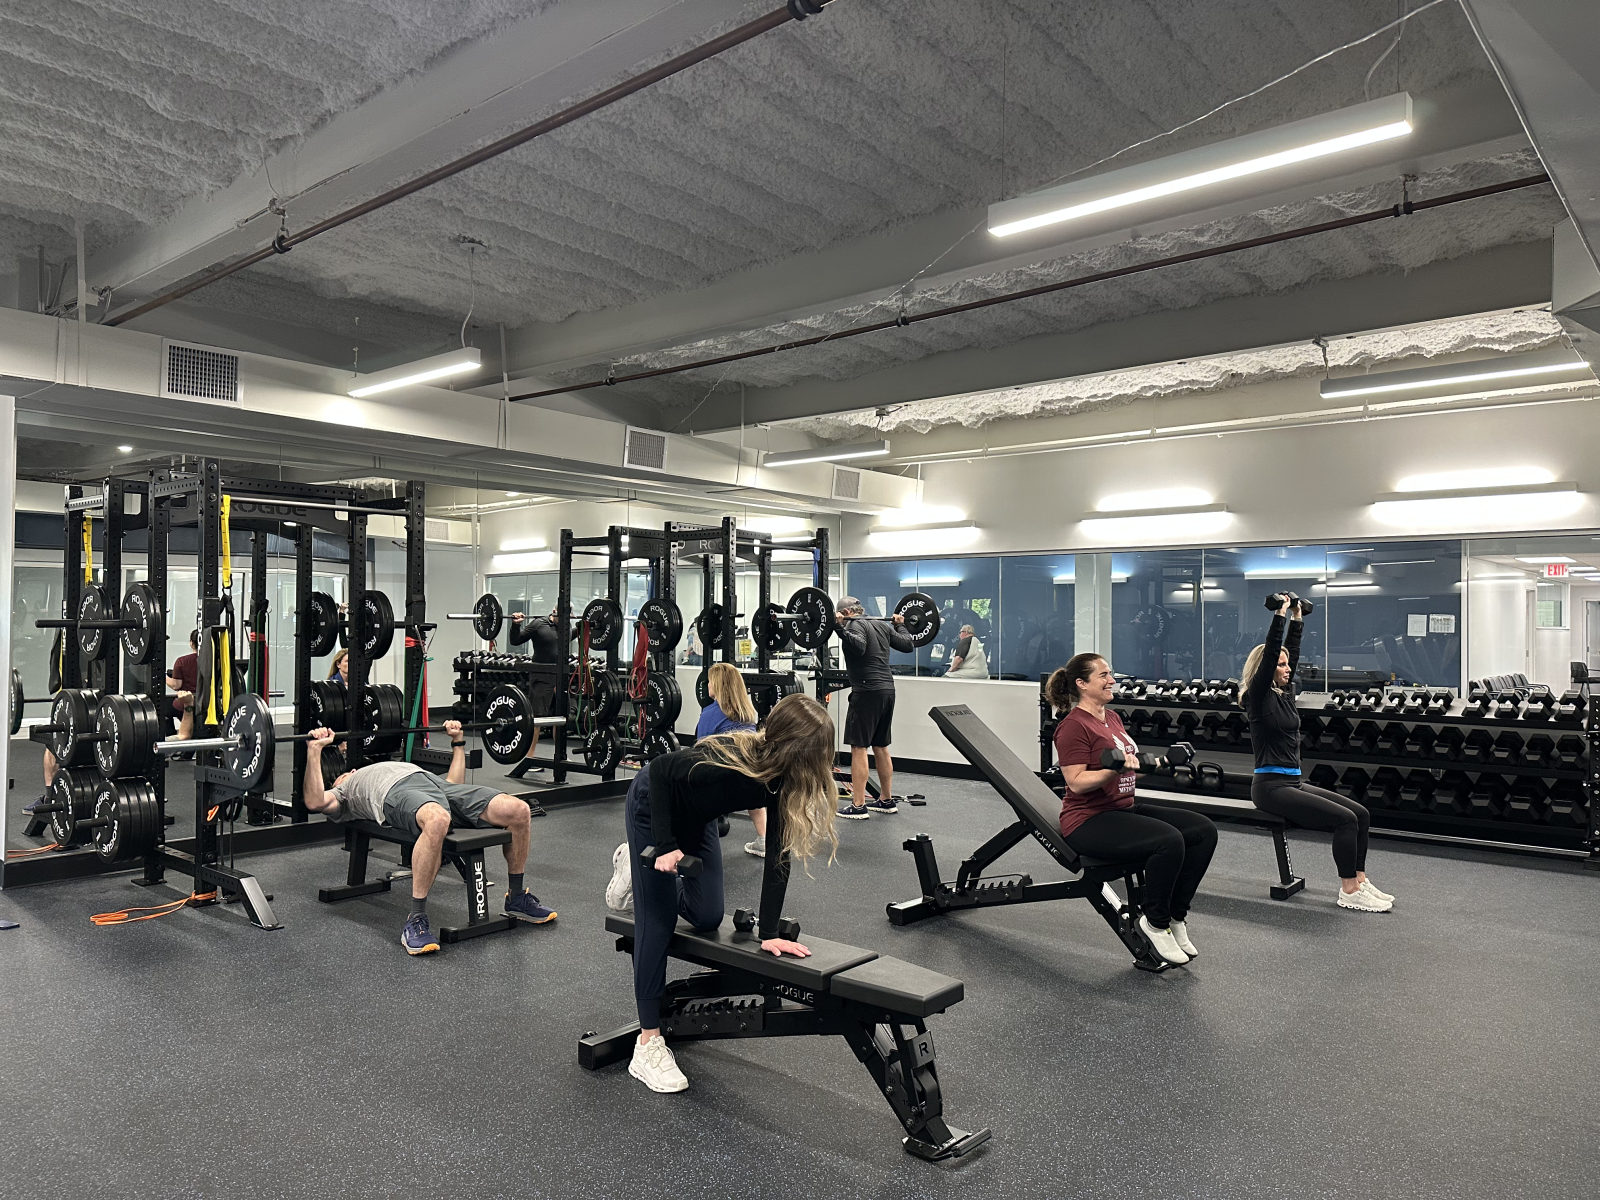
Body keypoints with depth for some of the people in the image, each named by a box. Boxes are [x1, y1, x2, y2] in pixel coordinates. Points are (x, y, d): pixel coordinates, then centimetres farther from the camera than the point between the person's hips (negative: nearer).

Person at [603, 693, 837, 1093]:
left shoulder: (784, 778, -23)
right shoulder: (730, 761, -42)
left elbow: (777, 857, -19)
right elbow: (660, 769, -29)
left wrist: (769, 933, -21)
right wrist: (665, 847, -30)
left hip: (695, 819, 6)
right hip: (653, 806, -6)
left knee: (708, 918, 8)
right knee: (658, 919, -9)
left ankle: (637, 865, 32)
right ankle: (648, 1044, 0)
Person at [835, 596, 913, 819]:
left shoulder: (855, 625, -8)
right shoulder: (881, 625, 17)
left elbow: (859, 646, -28)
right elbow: (908, 645, 19)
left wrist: (839, 627, -27)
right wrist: (900, 625, 34)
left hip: (867, 692, -9)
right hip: (887, 690, 9)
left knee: (858, 747, -5)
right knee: (880, 746, 17)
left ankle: (858, 806, -5)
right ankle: (887, 800, 23)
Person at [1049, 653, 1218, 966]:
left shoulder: (1112, 717, 14)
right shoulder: (1073, 726, -13)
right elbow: (1077, 782, -19)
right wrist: (1115, 769, -31)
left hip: (1126, 808, 9)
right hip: (1088, 820, -9)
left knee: (1204, 830, -6)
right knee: (1169, 840, -29)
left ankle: (1176, 917, 2)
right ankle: (1155, 923, -8)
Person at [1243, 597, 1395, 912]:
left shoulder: (1283, 692, 12)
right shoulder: (1258, 696, -11)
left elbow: (1292, 651, 15)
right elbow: (1270, 652, -19)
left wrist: (1297, 619, 13)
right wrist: (1280, 614, -17)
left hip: (1293, 781, 9)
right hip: (1271, 787, -9)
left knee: (1360, 813, 1)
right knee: (1345, 819, -18)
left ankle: (1359, 880, 8)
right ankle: (1348, 892, -8)